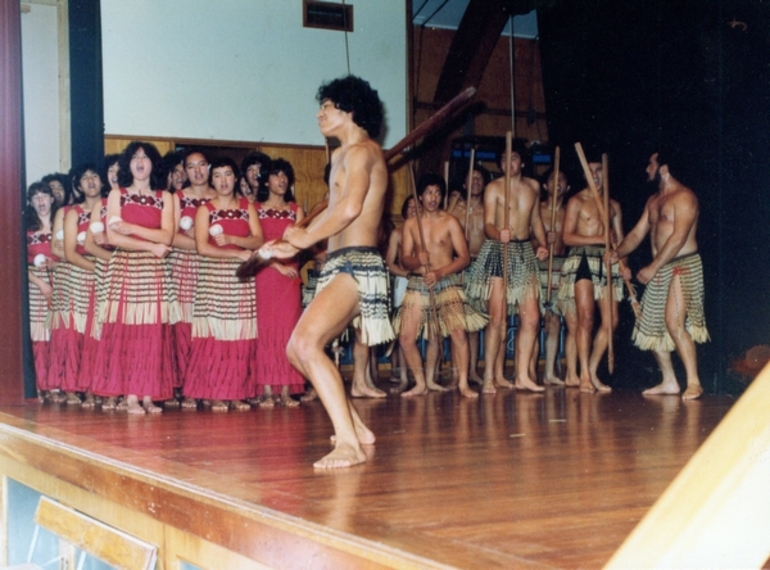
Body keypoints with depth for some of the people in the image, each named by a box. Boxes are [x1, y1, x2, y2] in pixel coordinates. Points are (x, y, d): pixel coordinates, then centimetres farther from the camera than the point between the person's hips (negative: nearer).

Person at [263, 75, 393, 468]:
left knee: (306, 342, -25)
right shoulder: (341, 155, 22)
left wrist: (307, 238, -9)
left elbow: (350, 209, -23)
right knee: (297, 349, 13)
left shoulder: (361, 151, -9)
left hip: (356, 263, -11)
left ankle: (349, 443, -26)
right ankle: (355, 427, 19)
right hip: (340, 266, 11)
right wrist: (294, 245, 22)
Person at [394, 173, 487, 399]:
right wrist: (417, 260, -20)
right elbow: (405, 259, 4)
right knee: (406, 337, -6)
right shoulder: (410, 224, 8)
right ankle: (421, 383, 10)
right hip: (417, 284, 3)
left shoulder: (450, 222, 1)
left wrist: (440, 273, -17)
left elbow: (464, 258, -3)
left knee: (458, 332, -19)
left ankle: (463, 383, -9)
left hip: (446, 282, -2)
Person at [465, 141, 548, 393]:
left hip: (524, 253, 5)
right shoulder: (494, 188, -4)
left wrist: (542, 244, 6)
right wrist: (499, 234, -37)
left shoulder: (533, 186, 12)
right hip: (498, 252, -5)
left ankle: (522, 375, 9)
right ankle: (490, 377, -3)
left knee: (532, 317, 2)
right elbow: (488, 224, -15)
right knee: (498, 318, -9)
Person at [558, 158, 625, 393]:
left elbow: (620, 240, 18)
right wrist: (599, 239, -13)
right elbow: (568, 237, -5)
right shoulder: (577, 201, 4)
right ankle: (584, 374, -9)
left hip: (607, 261, 5)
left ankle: (592, 371, 8)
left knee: (611, 321, -2)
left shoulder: (613, 205, 18)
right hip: (582, 259, -5)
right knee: (585, 317, -14)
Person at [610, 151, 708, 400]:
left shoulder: (683, 197, -9)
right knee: (651, 326, 7)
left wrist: (653, 267, -21)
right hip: (660, 269, 9)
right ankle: (669, 381, 16)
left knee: (674, 322, -21)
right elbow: (637, 233, 20)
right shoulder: (653, 201, 19)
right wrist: (617, 253, 8)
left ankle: (693, 382, -16)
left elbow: (679, 236, -19)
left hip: (683, 267, -9)